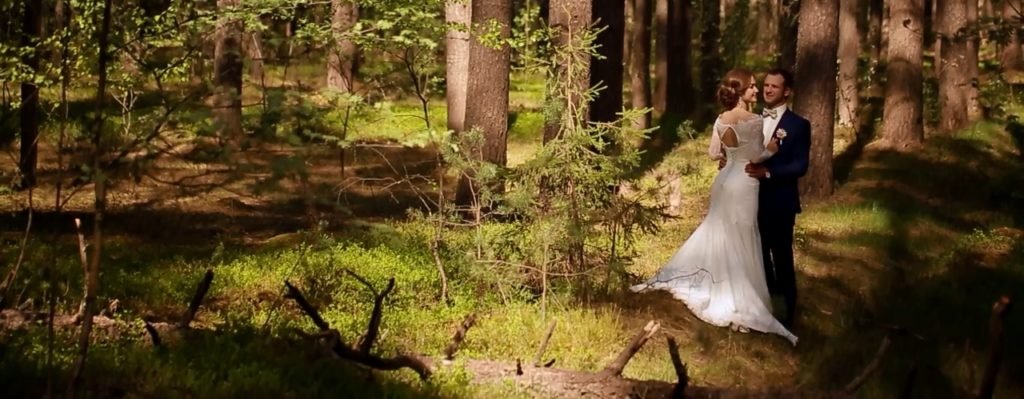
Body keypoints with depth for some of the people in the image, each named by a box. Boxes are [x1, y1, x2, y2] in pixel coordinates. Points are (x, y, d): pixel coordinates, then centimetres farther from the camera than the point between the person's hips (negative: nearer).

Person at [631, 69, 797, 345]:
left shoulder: (721, 120, 5)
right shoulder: (754, 121, -18)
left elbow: (714, 153, 11)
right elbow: (755, 157, -20)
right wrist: (771, 150, -3)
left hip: (725, 181, 7)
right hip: (743, 185, -7)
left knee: (718, 235, 20)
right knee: (739, 244, 0)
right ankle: (738, 304, 5)